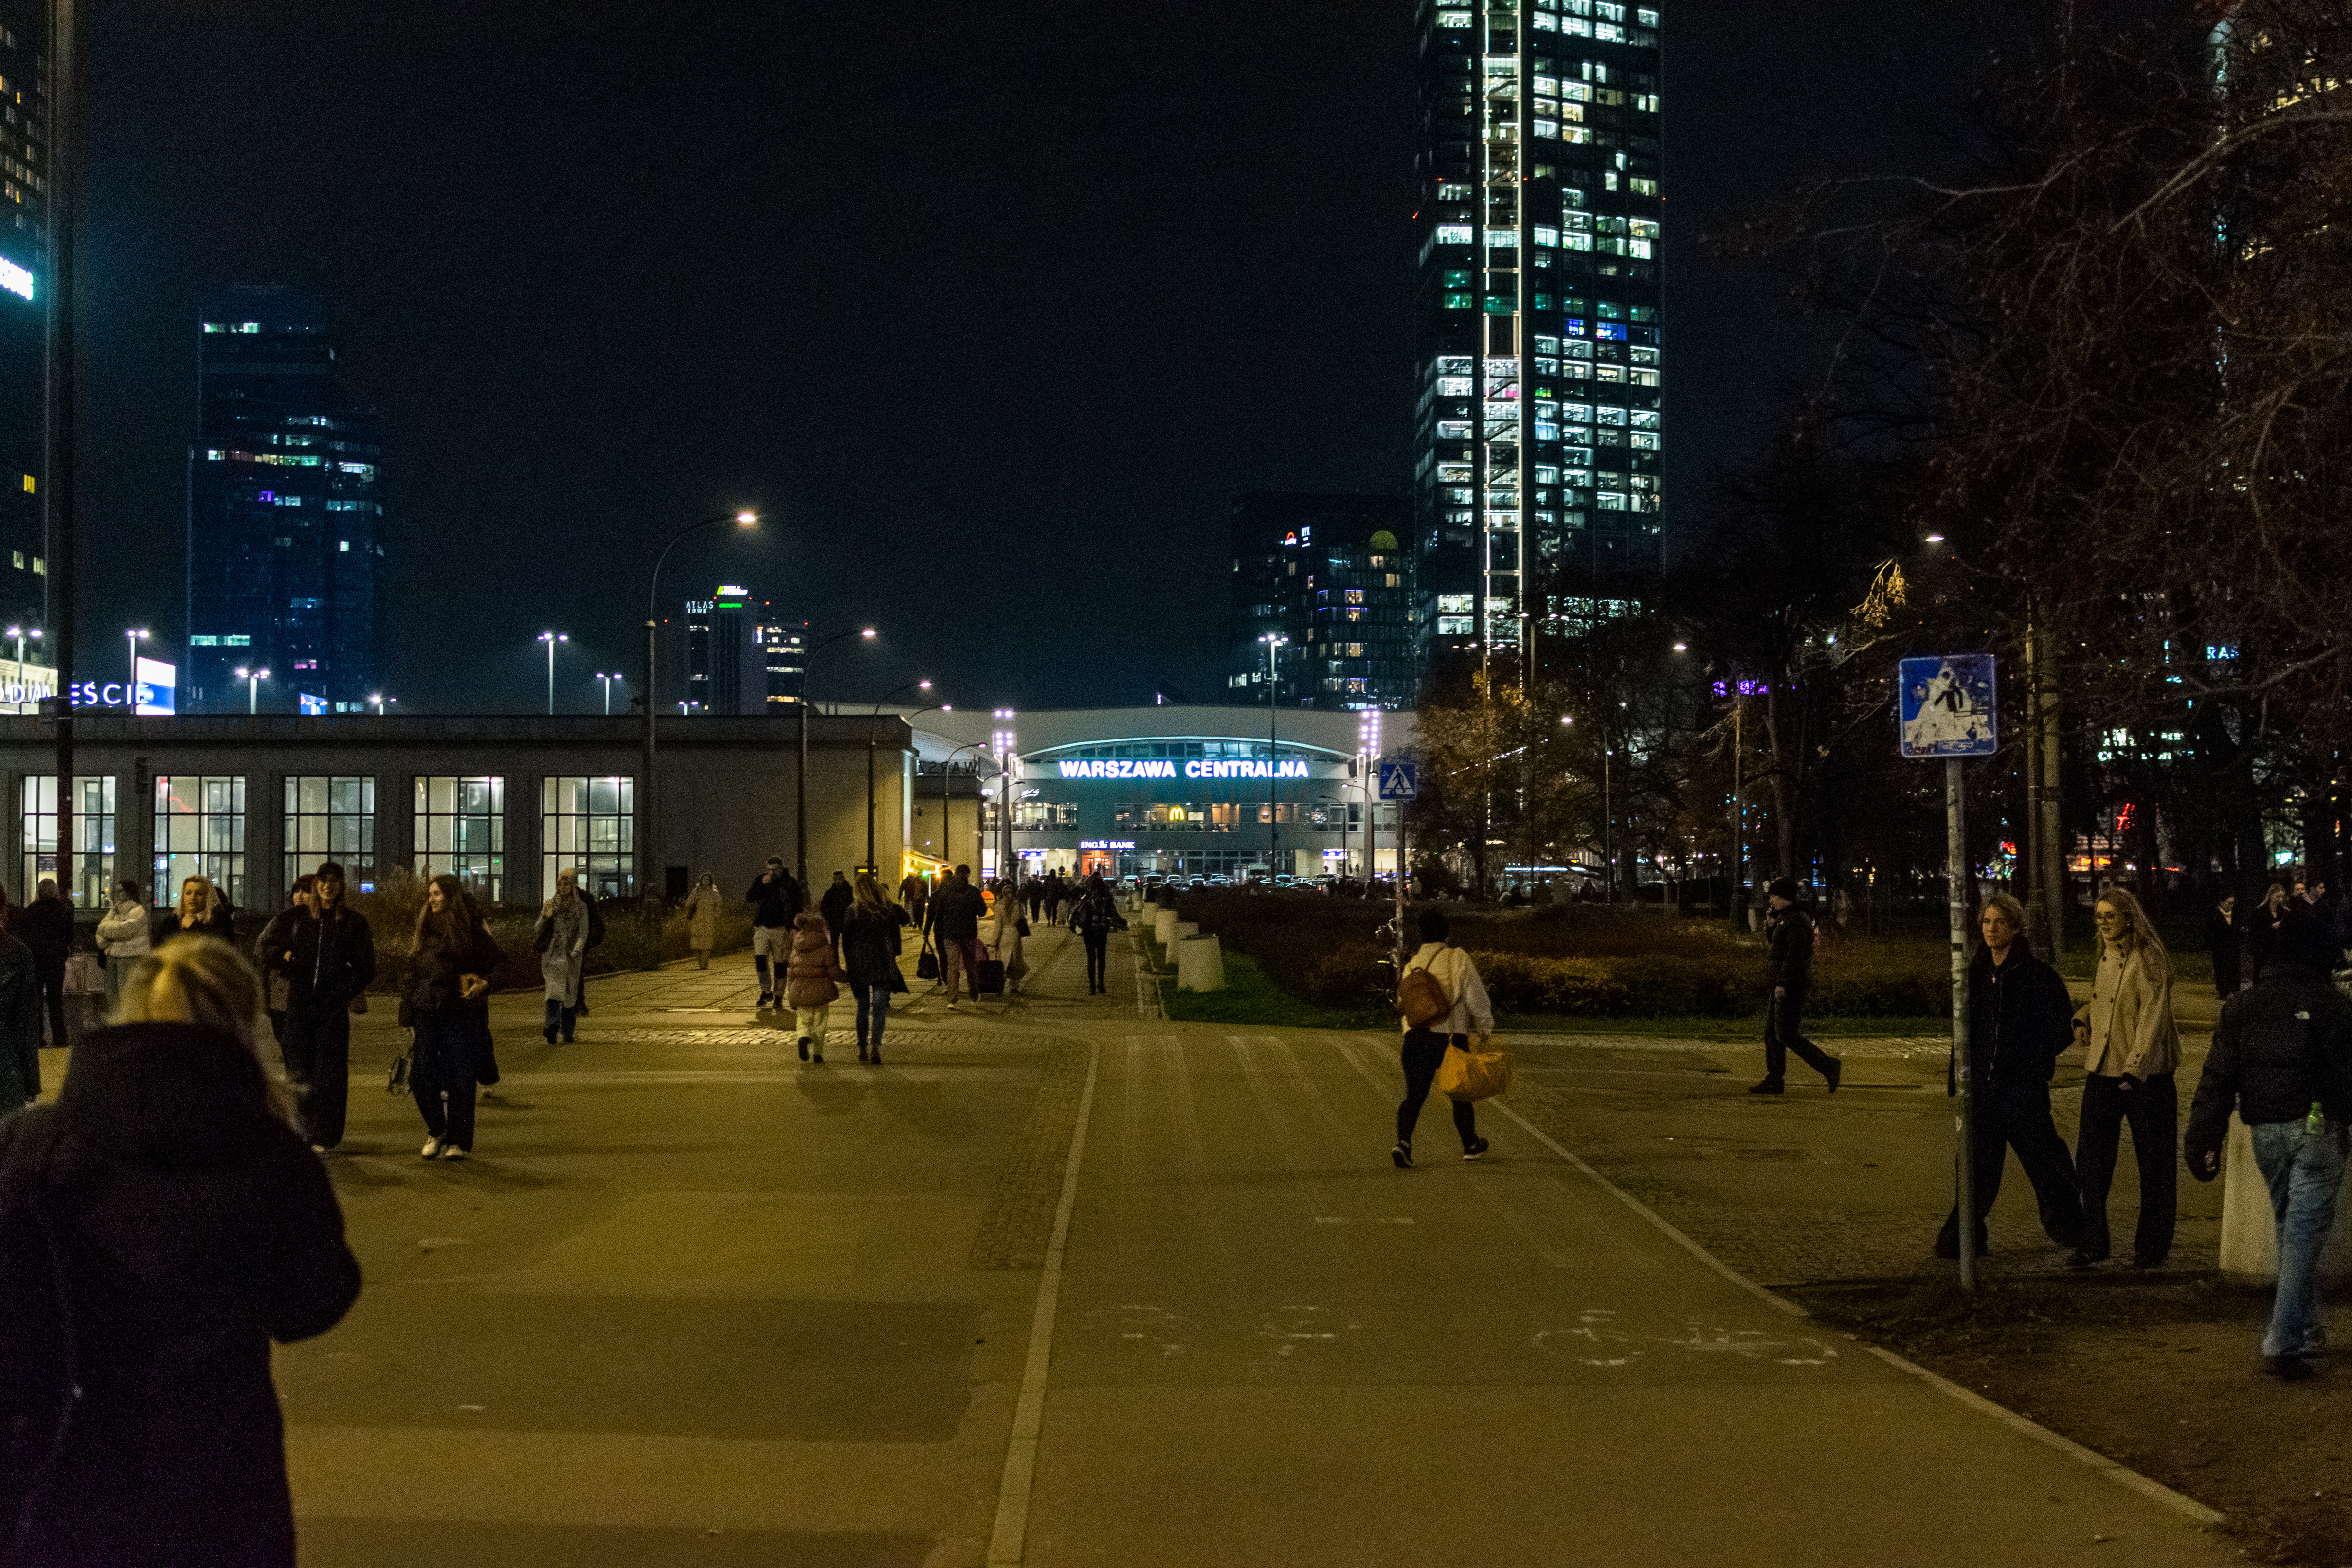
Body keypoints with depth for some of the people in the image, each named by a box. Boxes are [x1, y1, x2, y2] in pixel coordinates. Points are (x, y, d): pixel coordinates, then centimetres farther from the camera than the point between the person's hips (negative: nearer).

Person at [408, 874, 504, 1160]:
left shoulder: (472, 932, 2)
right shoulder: (425, 930, 13)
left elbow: (498, 962, 6)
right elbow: (412, 973, 13)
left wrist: (485, 983, -13)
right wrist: (408, 1016, 8)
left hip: (460, 1014, -3)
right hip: (426, 1013, 3)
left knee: (460, 1079, -2)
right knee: (421, 1076, -4)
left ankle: (457, 1141, 7)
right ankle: (436, 1131, 17)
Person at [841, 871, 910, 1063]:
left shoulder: (853, 911, -4)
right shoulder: (889, 908, -2)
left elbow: (846, 940, 1)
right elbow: (906, 920, 16)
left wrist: (848, 963, 10)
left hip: (859, 965, 1)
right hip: (883, 965, -1)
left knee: (863, 1006, 13)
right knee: (880, 1007, -1)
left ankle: (862, 1048, 16)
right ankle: (876, 1046, -16)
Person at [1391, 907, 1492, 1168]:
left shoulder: (1411, 964, 14)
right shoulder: (1457, 958, -3)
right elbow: (1476, 997, -5)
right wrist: (1485, 1032, 2)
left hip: (1415, 1038, 3)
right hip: (1450, 1037, -3)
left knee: (1414, 1095, 3)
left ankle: (1403, 1143, -19)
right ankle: (1471, 1146, 30)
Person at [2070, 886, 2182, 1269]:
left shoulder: (2149, 961, -12)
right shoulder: (2106, 958, 12)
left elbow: (2153, 1020, -17)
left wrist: (2134, 1070, -23)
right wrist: (2083, 1019, 8)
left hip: (2145, 1075, -7)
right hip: (2102, 1072, 7)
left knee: (2154, 1165, 5)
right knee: (2090, 1159, 6)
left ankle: (2152, 1247, 16)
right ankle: (2092, 1243, 16)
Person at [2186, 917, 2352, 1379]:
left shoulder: (2241, 1006, 6)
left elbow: (2218, 1080, 3)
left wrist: (2203, 1141, 4)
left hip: (2266, 1132, 4)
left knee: (2291, 1230, 19)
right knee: (2304, 1234, -3)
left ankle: (2307, 1329, 26)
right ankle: (2285, 1344, -7)